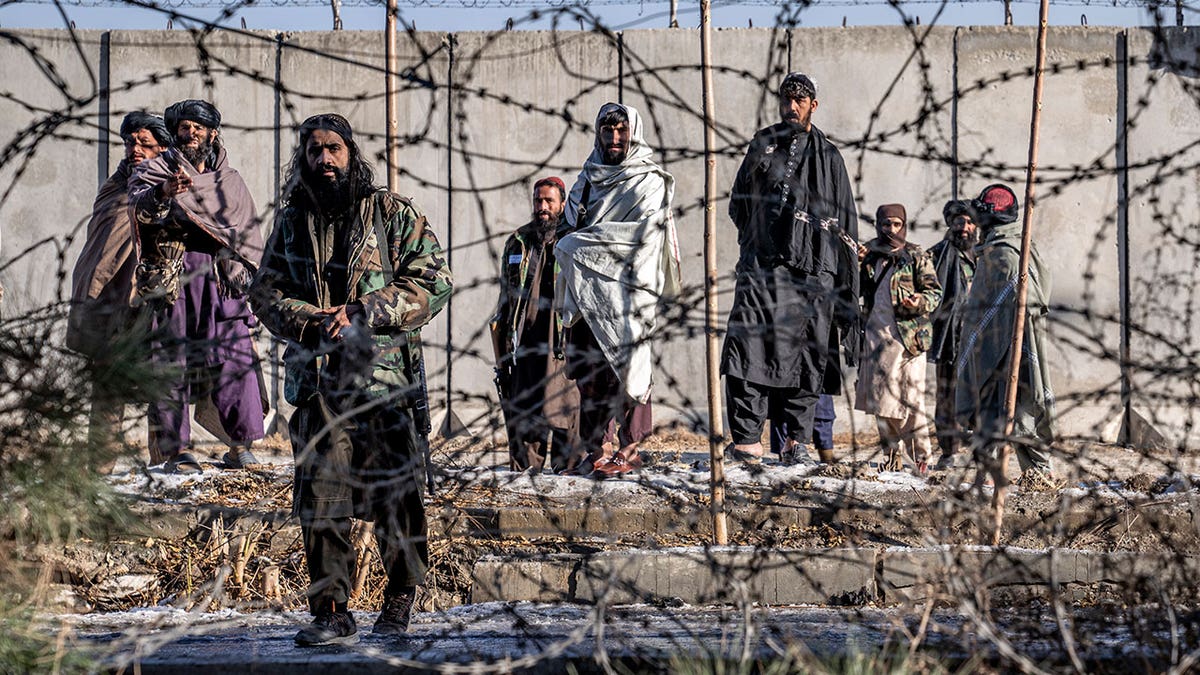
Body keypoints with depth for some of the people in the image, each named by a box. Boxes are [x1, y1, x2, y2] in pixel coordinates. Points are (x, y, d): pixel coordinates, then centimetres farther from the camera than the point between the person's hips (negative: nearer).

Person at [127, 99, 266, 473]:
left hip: (221, 278, 2)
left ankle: (240, 444, 2)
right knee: (171, 358, -6)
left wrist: (243, 274, 12)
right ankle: (174, 449, -3)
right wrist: (162, 192, -34)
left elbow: (248, 234, 24)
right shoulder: (156, 170, 9)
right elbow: (139, 206, -13)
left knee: (234, 356, -5)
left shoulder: (230, 181, 20)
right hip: (171, 277, -2)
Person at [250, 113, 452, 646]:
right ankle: (330, 612, 5)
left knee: (395, 497, 2)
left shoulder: (393, 214, 2)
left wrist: (364, 312, -13)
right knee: (319, 501, -2)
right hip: (316, 382, 3)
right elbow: (265, 293, 12)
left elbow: (434, 282, -3)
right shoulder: (292, 221, 13)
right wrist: (311, 322, -8)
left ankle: (399, 601, 20)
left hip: (386, 381, -2)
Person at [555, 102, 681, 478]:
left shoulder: (650, 183, 0)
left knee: (625, 368, -8)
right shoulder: (589, 179, 18)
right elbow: (573, 225, 22)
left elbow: (643, 234, -13)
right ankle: (594, 448, 6)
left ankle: (630, 449, -3)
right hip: (586, 293, 5)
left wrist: (579, 243, -10)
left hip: (623, 295, -5)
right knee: (588, 372, 2)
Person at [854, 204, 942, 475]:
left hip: (907, 336, -5)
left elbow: (935, 292, -1)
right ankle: (892, 455, 17)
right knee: (880, 399, 7)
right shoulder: (870, 256, 13)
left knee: (910, 398, -8)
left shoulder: (916, 257, 1)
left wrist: (920, 302, -22)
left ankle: (922, 456, -1)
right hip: (876, 335, 5)